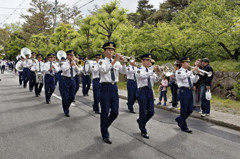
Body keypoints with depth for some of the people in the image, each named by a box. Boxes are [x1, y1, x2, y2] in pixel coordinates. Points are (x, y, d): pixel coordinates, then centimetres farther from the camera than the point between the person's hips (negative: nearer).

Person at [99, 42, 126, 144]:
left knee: (115, 112, 6)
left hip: (114, 87, 5)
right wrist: (114, 60, -25)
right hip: (105, 87, -4)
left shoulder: (116, 62, 13)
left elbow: (124, 72, 2)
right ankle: (105, 135, 14)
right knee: (105, 112, 1)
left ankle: (104, 127, 32)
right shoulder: (102, 62, 0)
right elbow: (104, 70, -21)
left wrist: (123, 62, -14)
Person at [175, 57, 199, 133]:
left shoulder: (189, 72, 16)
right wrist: (192, 71, -24)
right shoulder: (179, 71, -4)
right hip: (183, 91, -7)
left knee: (190, 110, 9)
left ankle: (179, 119, 31)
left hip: (190, 91, 7)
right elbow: (184, 76, -25)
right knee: (184, 110, -1)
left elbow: (194, 80, 10)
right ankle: (184, 127, 11)